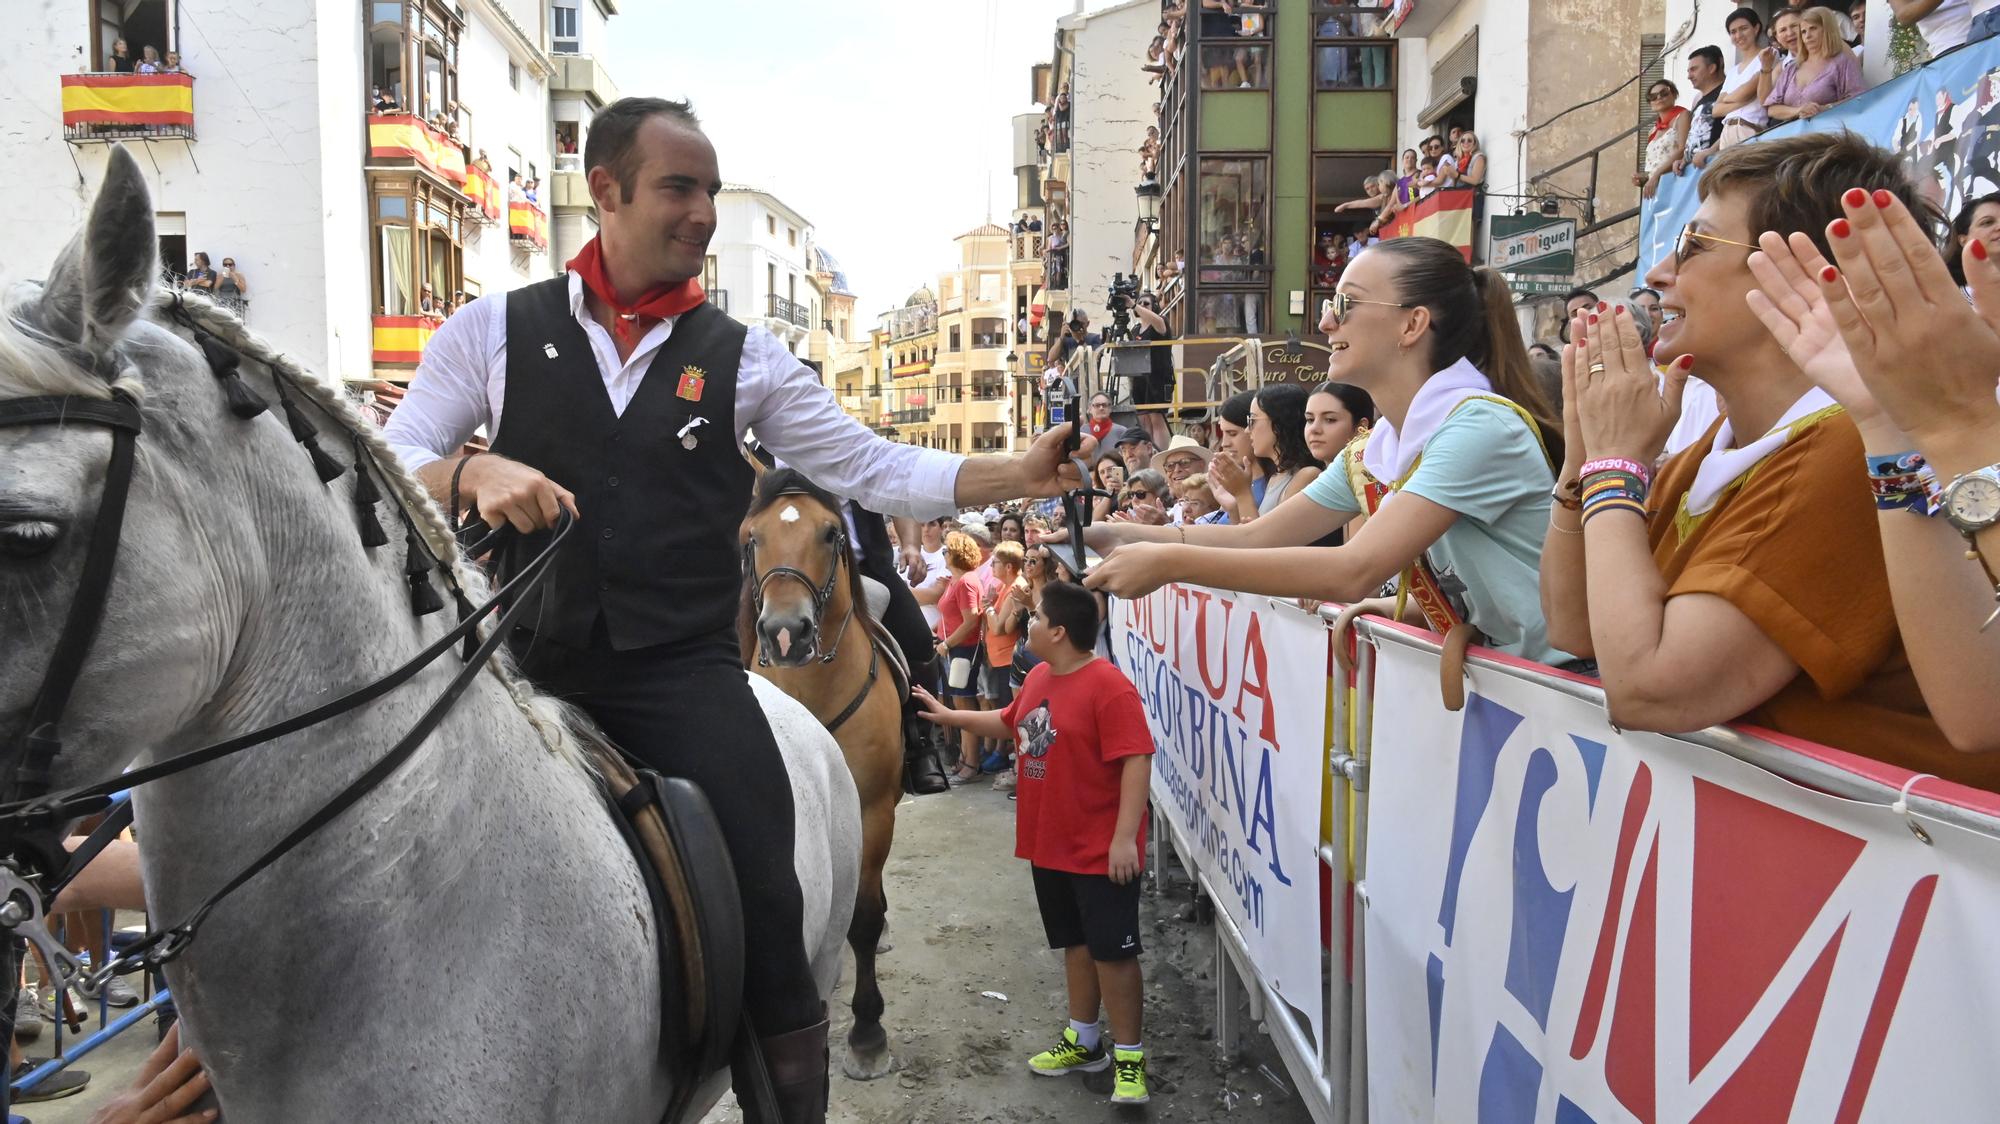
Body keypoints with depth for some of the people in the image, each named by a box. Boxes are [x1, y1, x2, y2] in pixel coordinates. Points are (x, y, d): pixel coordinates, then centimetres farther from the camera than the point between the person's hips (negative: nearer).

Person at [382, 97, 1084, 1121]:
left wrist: (1021, 474, -8)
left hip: (685, 671, 0)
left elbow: (872, 470, 4)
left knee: (766, 922, -10)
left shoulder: (742, 357, 8)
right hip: (533, 669, 1)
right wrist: (472, 473, -17)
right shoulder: (495, 330, 6)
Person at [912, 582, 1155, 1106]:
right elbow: (1010, 724, 27)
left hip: (1100, 852, -8)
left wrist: (1124, 837, -26)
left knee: (1113, 953, 1)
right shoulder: (1038, 677, 7)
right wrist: (949, 716, 26)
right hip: (1050, 846, 8)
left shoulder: (1108, 686, -21)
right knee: (1076, 945, 19)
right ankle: (1084, 1042, 33)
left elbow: (1136, 761, -23)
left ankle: (1129, 1057, 13)